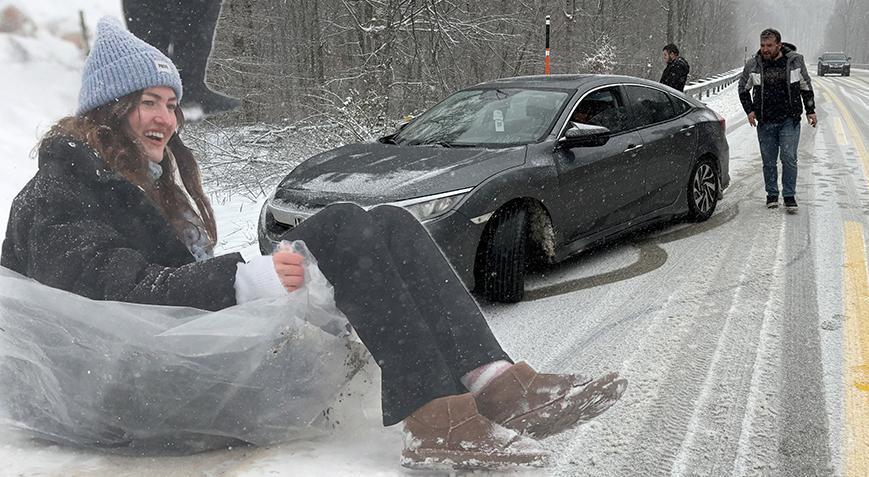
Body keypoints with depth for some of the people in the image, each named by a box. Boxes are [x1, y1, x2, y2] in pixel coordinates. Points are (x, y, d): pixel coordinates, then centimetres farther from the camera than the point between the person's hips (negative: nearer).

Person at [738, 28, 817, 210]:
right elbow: (743, 89, 14)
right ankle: (772, 194, 21)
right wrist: (750, 110, 3)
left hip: (790, 120, -1)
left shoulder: (795, 61, -1)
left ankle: (789, 195, 3)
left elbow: (806, 87, 13)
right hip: (765, 122, 1)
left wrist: (810, 111, 10)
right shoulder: (753, 64, 0)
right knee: (769, 161, 7)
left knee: (789, 158, -6)